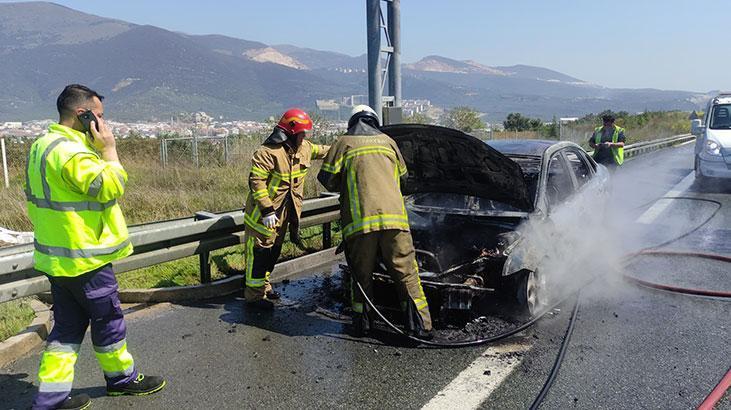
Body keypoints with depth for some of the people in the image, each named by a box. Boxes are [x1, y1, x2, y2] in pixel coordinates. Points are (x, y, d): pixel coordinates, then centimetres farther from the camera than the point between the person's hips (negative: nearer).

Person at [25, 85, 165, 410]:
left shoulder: (42, 146, 11)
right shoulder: (71, 152, -23)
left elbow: (34, 200, 18)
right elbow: (111, 188, -27)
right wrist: (108, 148, -18)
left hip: (56, 257, 10)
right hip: (84, 258, -10)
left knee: (67, 326, 16)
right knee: (108, 320, 9)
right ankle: (122, 378, 28)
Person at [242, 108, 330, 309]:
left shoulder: (304, 148, 5)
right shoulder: (268, 152, -23)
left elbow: (321, 151, 25)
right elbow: (256, 181, -25)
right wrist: (267, 210, -28)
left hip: (284, 212, 9)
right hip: (264, 212, -9)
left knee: (274, 250, 18)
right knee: (260, 251, -4)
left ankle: (264, 285, 34)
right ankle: (254, 295, 6)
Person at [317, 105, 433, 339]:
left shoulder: (344, 143, 11)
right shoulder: (387, 141, 19)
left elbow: (327, 179, 6)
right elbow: (402, 174, 30)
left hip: (360, 220, -1)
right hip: (393, 215, 2)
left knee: (361, 274, 12)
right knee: (406, 271, 5)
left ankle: (361, 322, 16)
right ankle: (420, 325, 4)